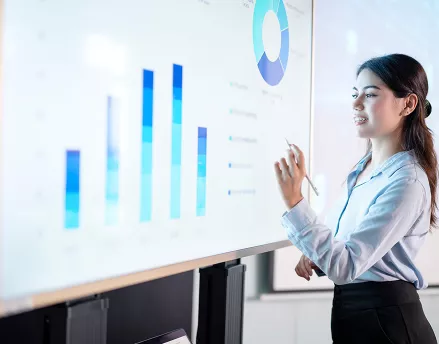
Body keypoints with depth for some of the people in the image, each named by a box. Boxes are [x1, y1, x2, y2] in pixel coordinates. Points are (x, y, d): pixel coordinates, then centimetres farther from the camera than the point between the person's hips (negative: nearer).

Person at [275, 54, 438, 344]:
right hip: (352, 310, 8)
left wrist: (294, 202, -33)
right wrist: (316, 256, -1)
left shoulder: (406, 182, -22)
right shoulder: (365, 166, 5)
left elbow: (345, 267, -26)